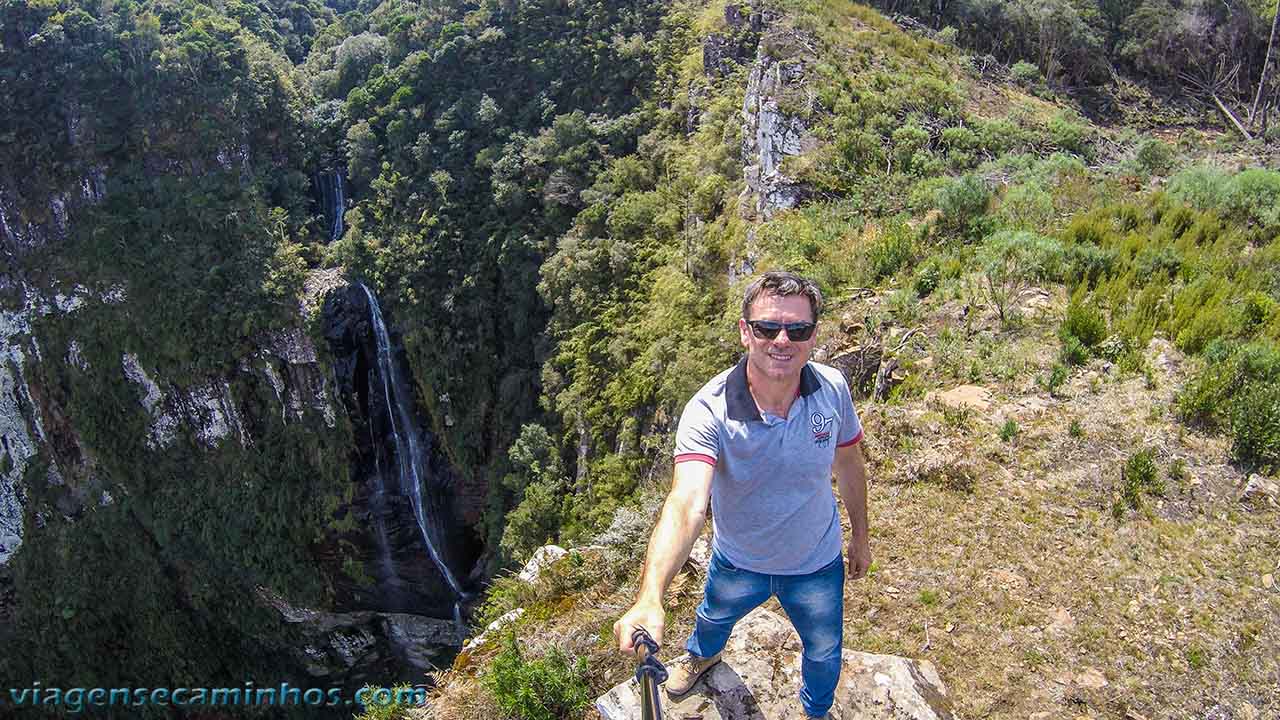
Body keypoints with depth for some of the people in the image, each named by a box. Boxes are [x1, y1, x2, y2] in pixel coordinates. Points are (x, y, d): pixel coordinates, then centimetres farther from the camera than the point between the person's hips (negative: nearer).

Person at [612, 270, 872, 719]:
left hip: (816, 564, 1)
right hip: (737, 563, -1)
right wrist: (650, 596, -65)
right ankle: (703, 654, 70)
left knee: (824, 652, 25)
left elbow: (848, 465, -4)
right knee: (714, 618, 31)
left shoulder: (832, 389, -24)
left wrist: (860, 537, 8)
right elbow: (686, 503, -50)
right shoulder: (708, 412, -36)